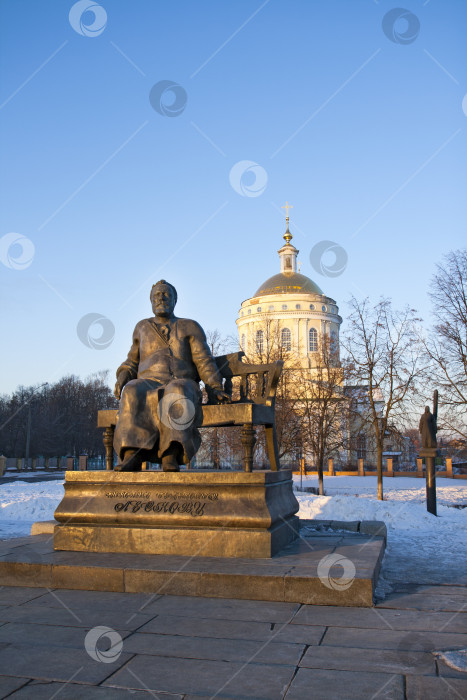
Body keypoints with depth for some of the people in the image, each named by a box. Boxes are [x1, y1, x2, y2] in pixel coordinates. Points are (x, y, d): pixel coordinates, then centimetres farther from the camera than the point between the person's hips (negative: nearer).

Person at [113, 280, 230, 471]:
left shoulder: (190, 327, 15)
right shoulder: (143, 328, 23)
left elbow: (204, 361, 4)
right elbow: (133, 362, 26)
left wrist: (216, 388, -11)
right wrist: (122, 379, 5)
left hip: (183, 385, -2)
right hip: (148, 385, 2)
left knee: (177, 394, -39)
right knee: (133, 394, -34)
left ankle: (170, 456, -52)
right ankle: (131, 456, -45)